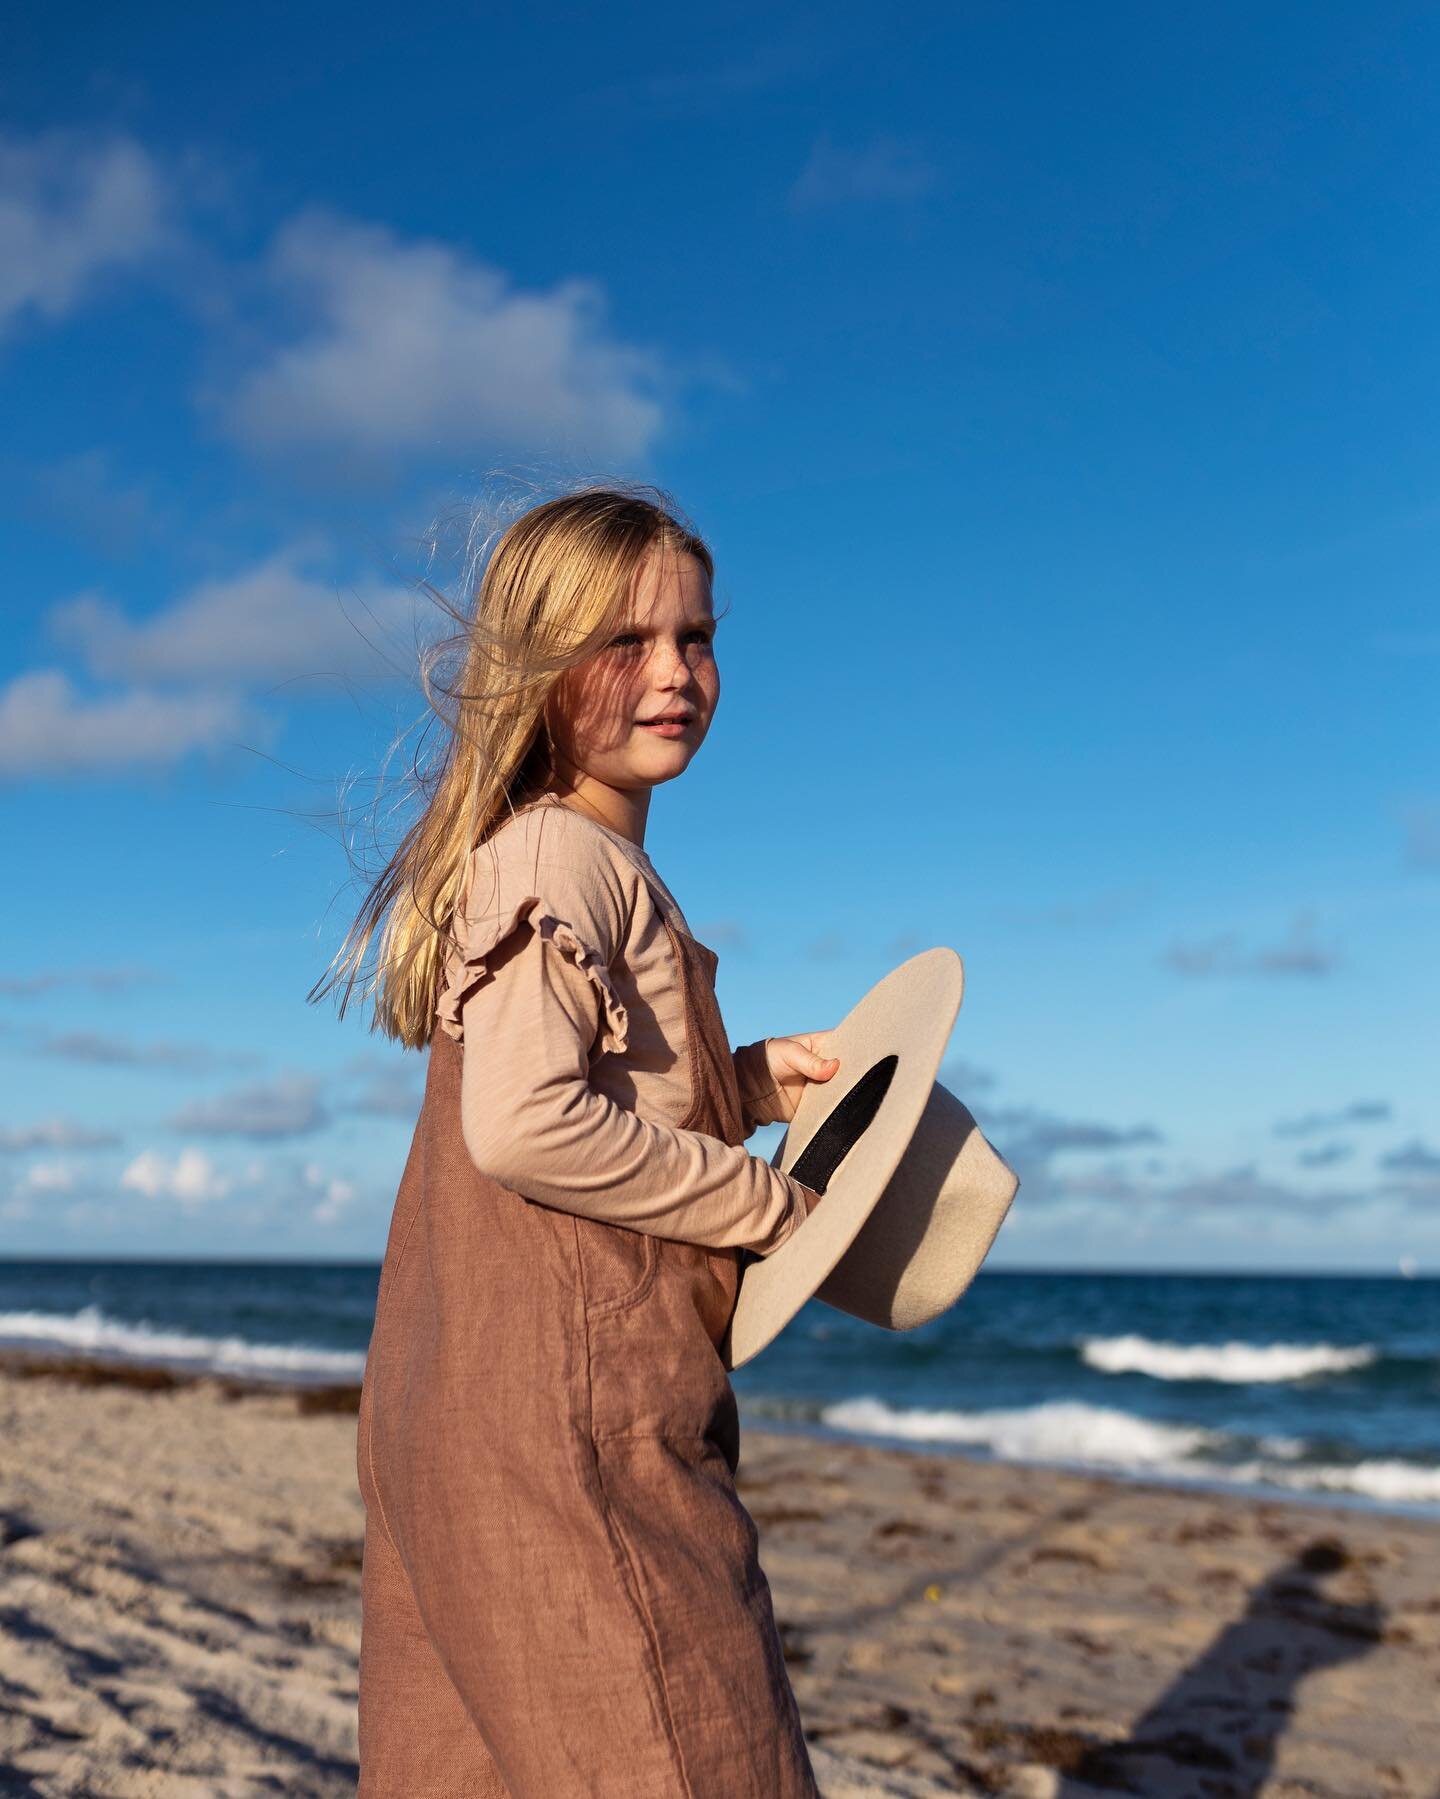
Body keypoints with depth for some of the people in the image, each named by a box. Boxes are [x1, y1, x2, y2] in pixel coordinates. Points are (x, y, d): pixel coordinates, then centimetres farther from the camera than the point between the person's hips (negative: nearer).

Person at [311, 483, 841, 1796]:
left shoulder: (591, 865, 18)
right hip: (562, 1424, -10)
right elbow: (523, 1125, -24)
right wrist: (772, 1204, -13)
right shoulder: (562, 854, -12)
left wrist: (750, 1078, 12)